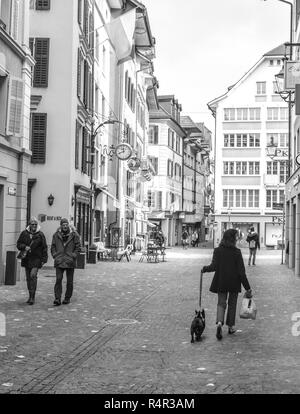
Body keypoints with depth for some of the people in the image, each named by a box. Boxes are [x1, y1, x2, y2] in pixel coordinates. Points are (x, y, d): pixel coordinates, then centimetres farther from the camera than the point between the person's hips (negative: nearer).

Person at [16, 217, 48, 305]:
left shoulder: (40, 234, -1)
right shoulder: (24, 233, 5)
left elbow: (44, 248, 1)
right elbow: (18, 244, 9)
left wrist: (44, 260, -3)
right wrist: (25, 247, -12)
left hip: (36, 258, -4)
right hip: (26, 258, 4)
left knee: (33, 275, -17)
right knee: (28, 277, 8)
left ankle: (33, 296, -13)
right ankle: (31, 296, 19)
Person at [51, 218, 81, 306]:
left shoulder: (74, 235, 0)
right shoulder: (56, 235, 5)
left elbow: (78, 247, 1)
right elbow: (53, 247, 11)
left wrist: (73, 257, -9)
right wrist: (55, 256, -3)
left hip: (70, 262, 0)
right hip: (59, 262, 1)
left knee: (69, 281, 5)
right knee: (58, 279, -9)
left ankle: (67, 298, 18)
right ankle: (57, 299, -10)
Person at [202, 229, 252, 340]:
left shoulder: (217, 251, -7)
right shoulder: (237, 252, -11)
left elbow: (214, 266, -12)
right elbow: (241, 271, -11)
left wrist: (204, 269, 10)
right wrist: (247, 288, -6)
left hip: (221, 282, 1)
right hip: (234, 282, -1)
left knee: (221, 303, 8)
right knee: (232, 304, 16)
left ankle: (219, 322, -17)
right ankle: (231, 326, 23)